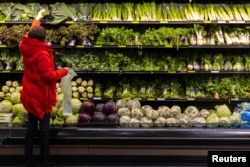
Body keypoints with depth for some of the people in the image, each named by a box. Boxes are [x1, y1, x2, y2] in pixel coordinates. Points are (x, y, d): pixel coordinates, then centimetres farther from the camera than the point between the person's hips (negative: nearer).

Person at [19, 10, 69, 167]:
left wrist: (37, 18, 35)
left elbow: (31, 34, 21)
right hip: (40, 95, -8)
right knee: (44, 127, 0)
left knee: (31, 126, 14)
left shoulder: (26, 48, 1)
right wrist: (63, 71, -8)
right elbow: (48, 76, -24)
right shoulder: (41, 54, -23)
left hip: (29, 94, 8)